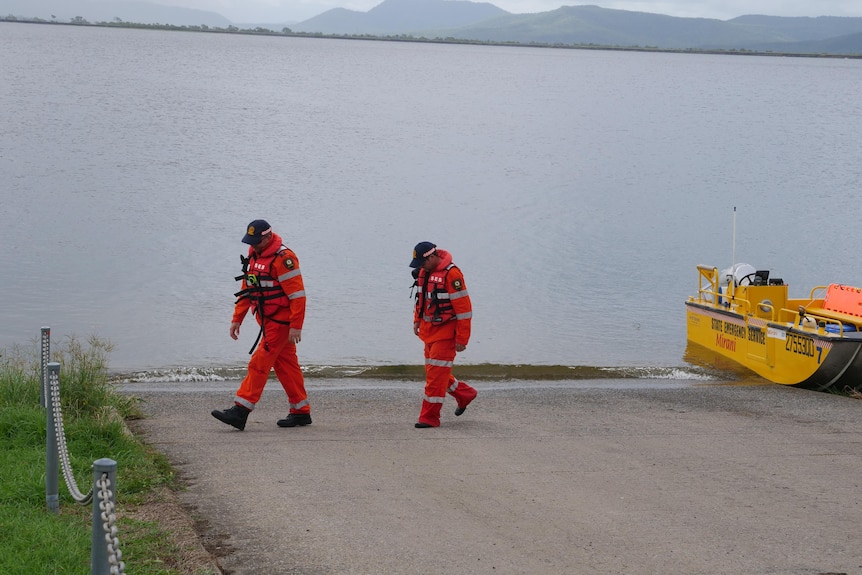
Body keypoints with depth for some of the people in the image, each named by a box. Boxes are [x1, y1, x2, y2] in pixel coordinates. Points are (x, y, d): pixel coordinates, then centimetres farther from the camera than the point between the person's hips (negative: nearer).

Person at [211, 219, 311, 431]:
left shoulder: (283, 258, -17)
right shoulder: (253, 256, 11)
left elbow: (298, 295, -19)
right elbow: (247, 290, 18)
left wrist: (296, 326, -22)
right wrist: (237, 319, 14)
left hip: (281, 322, -9)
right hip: (268, 321, 9)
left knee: (259, 364, -10)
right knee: (286, 366, 12)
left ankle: (240, 411, -11)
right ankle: (301, 412, 18)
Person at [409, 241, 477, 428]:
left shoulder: (451, 274, -20)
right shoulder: (423, 272, 5)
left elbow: (464, 308, -19)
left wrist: (462, 339, -18)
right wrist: (417, 320, 12)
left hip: (446, 332, -9)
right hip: (429, 330, 9)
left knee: (436, 373, -8)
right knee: (433, 371, 16)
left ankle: (430, 417, -2)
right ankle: (465, 395, 35)